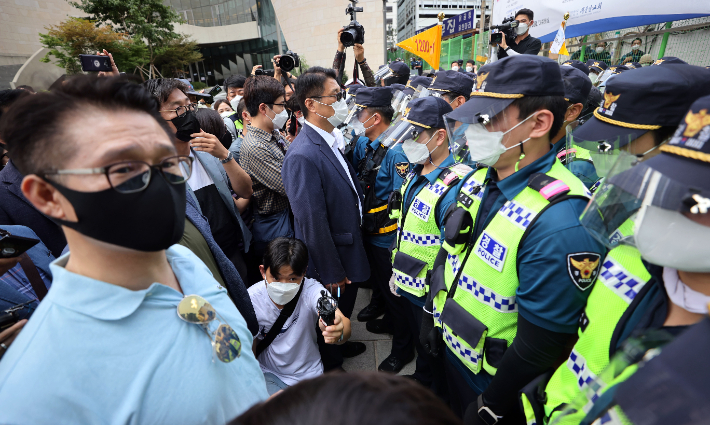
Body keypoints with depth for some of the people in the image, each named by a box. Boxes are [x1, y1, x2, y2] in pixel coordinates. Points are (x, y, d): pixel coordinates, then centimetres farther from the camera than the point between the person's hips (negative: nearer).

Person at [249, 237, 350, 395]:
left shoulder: (312, 290, -24)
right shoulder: (252, 299, -18)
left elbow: (344, 324, -42)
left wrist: (338, 332, -64)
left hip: (309, 374, 1)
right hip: (268, 373, 0)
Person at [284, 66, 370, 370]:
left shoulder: (329, 141, 2)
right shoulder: (303, 156, -28)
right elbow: (312, 223, -27)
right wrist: (332, 273, -18)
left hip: (349, 249, 8)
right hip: (331, 260, -8)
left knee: (344, 312, 29)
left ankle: (339, 344, 56)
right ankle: (331, 365, 44)